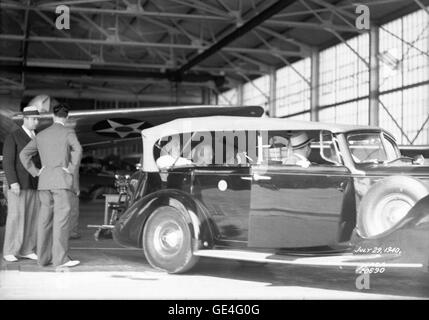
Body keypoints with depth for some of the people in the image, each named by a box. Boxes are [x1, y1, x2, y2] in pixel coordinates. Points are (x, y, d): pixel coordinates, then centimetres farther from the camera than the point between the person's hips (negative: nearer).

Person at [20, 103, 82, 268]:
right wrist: (72, 169, -12)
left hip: (44, 181, 6)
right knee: (62, 218, -8)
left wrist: (35, 172, 13)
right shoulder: (68, 132, -2)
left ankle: (43, 257, 8)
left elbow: (24, 154, 16)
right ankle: (60, 258, -14)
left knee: (45, 220, 8)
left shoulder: (41, 135, 16)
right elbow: (77, 149, -21)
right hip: (62, 180, -6)